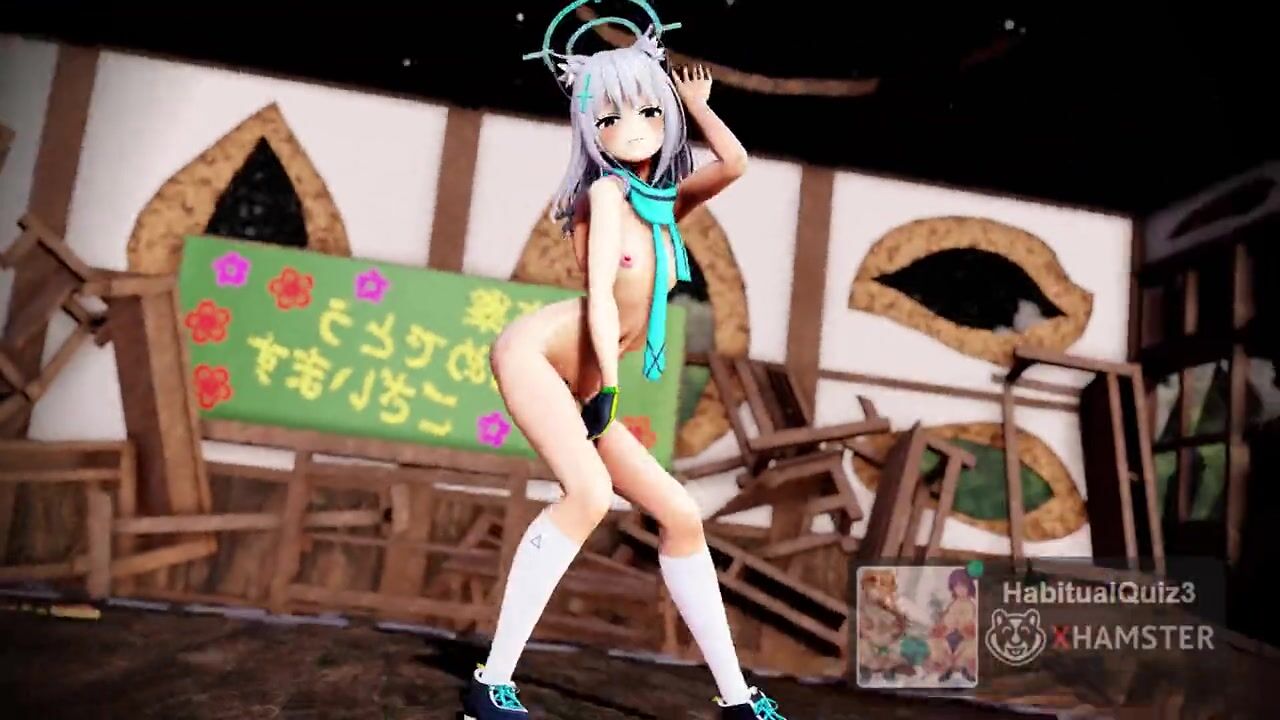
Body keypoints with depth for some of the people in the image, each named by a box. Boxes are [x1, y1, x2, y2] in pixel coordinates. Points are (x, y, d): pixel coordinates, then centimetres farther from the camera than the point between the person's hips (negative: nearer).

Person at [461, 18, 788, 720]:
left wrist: (695, 103, 12)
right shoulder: (607, 191, -6)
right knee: (589, 490, -31)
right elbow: (600, 291, -15)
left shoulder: (668, 201, 13)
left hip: (579, 389, 8)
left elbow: (735, 163, -3)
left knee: (681, 515, 5)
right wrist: (610, 388, -20)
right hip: (533, 353, -8)